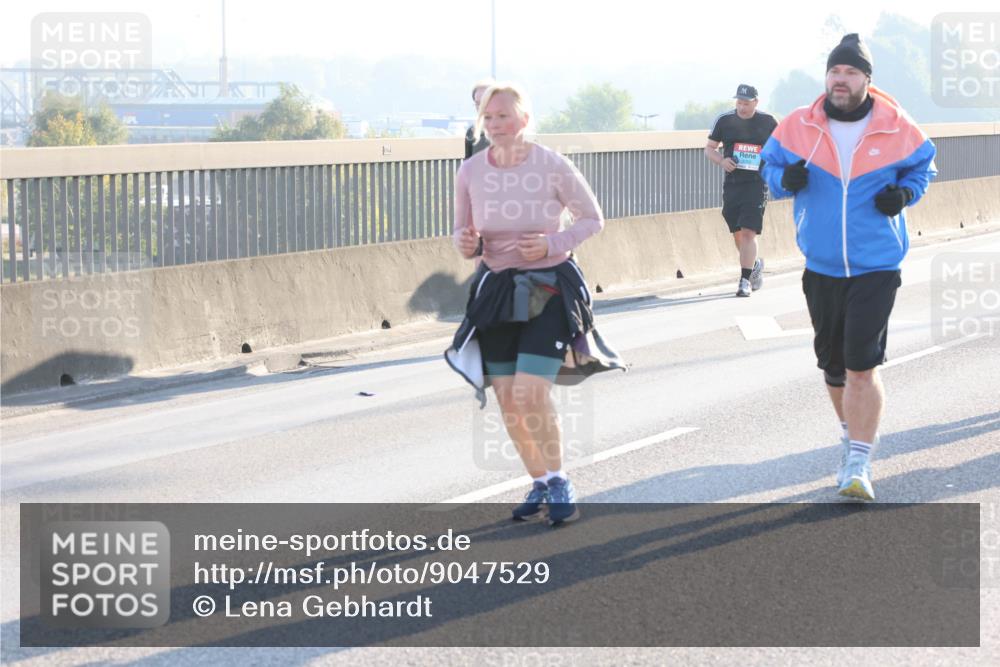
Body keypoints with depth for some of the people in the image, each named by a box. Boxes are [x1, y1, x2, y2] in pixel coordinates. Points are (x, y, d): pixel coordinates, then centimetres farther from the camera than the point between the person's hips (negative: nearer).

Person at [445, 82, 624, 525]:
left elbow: (593, 218, -2)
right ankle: (540, 484, 24)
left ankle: (559, 482, 4)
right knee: (507, 400, 4)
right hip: (497, 289, 4)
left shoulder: (553, 167, -13)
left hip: (549, 289, -4)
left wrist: (553, 244, -18)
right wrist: (466, 244, -14)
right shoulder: (470, 172, -3)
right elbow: (463, 231, 10)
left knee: (531, 395, -15)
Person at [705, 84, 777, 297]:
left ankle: (745, 280, -11)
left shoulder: (768, 122, 2)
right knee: (737, 233, 12)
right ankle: (755, 264, 38)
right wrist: (721, 161, -10)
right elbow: (709, 148, 10)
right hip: (732, 182, 3)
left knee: (748, 232, -13)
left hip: (757, 184, -3)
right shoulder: (724, 120, 4)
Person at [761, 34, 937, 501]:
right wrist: (786, 179, -11)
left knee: (861, 366, -13)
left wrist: (906, 192, -8)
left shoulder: (896, 129, -5)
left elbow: (923, 164, 12)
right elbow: (770, 164, 12)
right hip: (821, 267, 3)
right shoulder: (799, 127, -2)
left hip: (875, 266, -3)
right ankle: (853, 438, 38)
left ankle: (859, 464, -8)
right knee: (832, 364, 14)